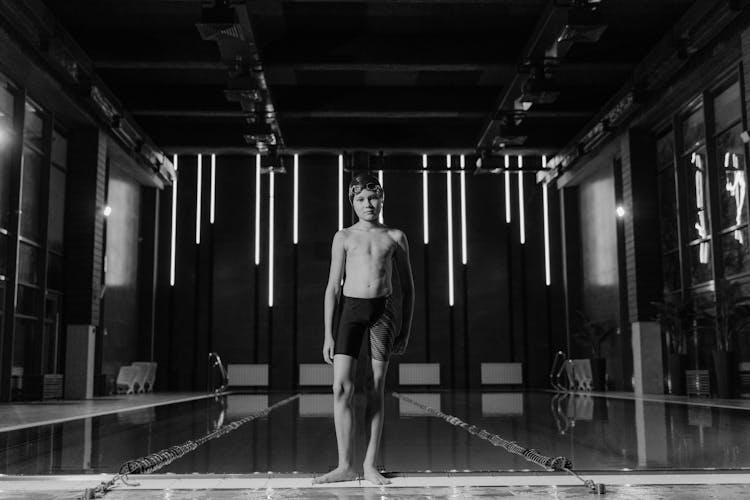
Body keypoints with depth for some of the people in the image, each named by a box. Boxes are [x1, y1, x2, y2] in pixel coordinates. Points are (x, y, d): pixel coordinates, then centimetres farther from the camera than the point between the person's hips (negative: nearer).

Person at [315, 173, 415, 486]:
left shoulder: (395, 237, 11)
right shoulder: (344, 237, 9)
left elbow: (407, 286, 14)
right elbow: (333, 287, 6)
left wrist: (405, 331, 9)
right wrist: (328, 334, 0)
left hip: (383, 310, 0)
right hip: (351, 308, 0)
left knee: (376, 389, 2)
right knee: (342, 387, -10)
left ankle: (370, 465, 10)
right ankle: (346, 466, -1)